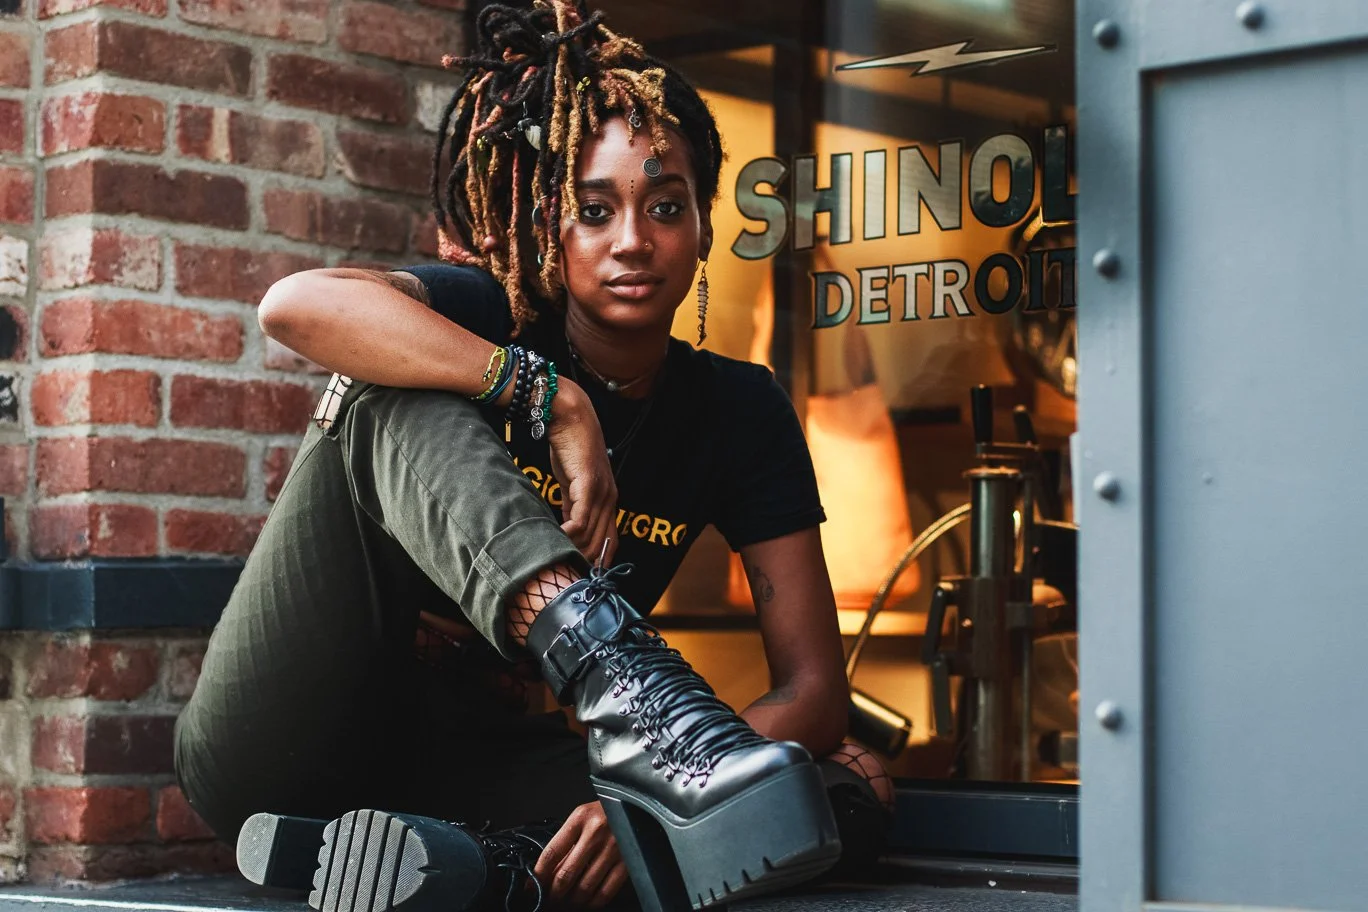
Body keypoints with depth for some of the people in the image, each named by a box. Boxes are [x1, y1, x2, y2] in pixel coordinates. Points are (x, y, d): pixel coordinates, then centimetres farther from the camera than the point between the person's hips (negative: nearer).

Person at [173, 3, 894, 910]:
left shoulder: (739, 411, 1)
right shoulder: (496, 319, -5)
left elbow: (814, 688, -8)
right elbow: (296, 304, -29)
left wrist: (645, 805, -28)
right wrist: (554, 399, -30)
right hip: (278, 755, -2)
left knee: (854, 793, -19)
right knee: (390, 392, -24)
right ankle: (633, 697, -46)